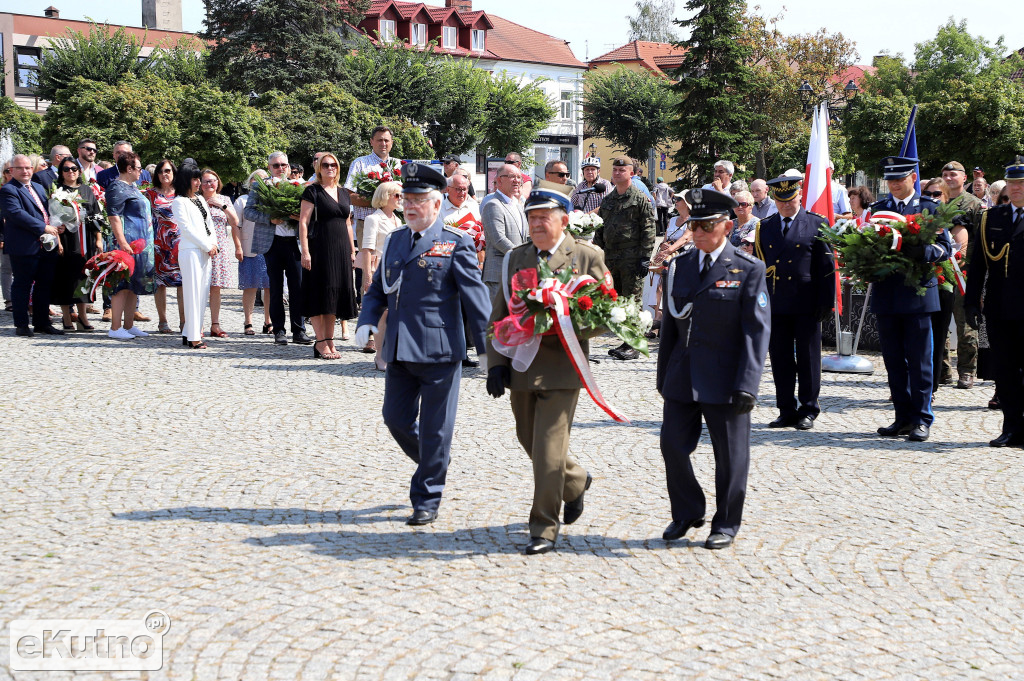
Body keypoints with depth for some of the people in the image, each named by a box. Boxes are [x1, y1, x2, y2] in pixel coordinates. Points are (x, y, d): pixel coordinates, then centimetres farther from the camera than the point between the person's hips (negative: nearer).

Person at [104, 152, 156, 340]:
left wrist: (147, 243, 24)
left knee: (134, 287, 11)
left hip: (141, 244, 10)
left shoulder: (132, 186, 19)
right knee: (122, 285, -9)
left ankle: (129, 326, 17)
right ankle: (115, 328, -6)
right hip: (128, 244, -10)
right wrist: (122, 243, -24)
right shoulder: (117, 188, -10)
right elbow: (114, 217, -18)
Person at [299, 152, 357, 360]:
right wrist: (305, 251, -16)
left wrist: (352, 250, 15)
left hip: (341, 249, 6)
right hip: (320, 247, -6)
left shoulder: (343, 193, 16)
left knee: (335, 295, 7)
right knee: (321, 294, -6)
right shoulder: (313, 191, -2)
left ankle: (329, 341, 12)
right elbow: (303, 222, -8)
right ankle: (321, 343, -4)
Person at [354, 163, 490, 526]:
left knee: (435, 429, 2)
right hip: (399, 349, 6)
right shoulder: (395, 240, 12)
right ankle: (434, 463, 37)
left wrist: (489, 349, -13)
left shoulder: (456, 243, -6)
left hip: (439, 350, -6)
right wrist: (367, 321, -2)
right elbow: (377, 289, 18)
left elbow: (475, 295, -9)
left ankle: (426, 500, 14)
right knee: (396, 418, 11)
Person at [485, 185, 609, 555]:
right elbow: (498, 314, 12)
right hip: (520, 368, 5)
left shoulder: (587, 257, 0)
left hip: (561, 369, -5)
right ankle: (575, 482, 43)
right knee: (531, 442, 15)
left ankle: (544, 529, 3)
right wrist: (496, 362, 1)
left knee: (548, 448, -8)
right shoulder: (515, 258, 12)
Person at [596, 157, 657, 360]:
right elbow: (599, 230, 20)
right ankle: (625, 342, 16)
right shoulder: (607, 200, 16)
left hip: (631, 258, -7)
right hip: (610, 258, 7)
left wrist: (644, 257, -14)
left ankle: (633, 346, -2)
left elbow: (648, 231, -8)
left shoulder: (641, 200, -3)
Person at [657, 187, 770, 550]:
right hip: (682, 378, 4)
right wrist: (663, 376, 13)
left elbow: (757, 330, -9)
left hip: (724, 380, -4)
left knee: (730, 454, 5)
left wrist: (747, 384, -16)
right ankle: (687, 513, 27)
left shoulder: (748, 269, -6)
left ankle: (726, 524, 22)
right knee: (672, 444, 6)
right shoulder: (678, 267, 9)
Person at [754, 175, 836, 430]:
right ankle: (787, 412, 15)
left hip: (806, 306, -3)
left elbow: (827, 266, -1)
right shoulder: (765, 228, 10)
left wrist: (826, 303, -6)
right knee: (780, 360, 6)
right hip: (775, 306, 3)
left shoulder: (817, 224, 1)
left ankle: (808, 411, 12)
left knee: (808, 359, 3)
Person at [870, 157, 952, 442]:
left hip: (918, 293, -4)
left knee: (919, 360, -2)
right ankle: (903, 418, 16)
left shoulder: (930, 207, 3)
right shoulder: (877, 208, 13)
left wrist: (922, 252, -21)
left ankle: (921, 419, 4)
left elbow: (945, 247, -2)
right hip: (885, 295, 4)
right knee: (894, 360, 8)